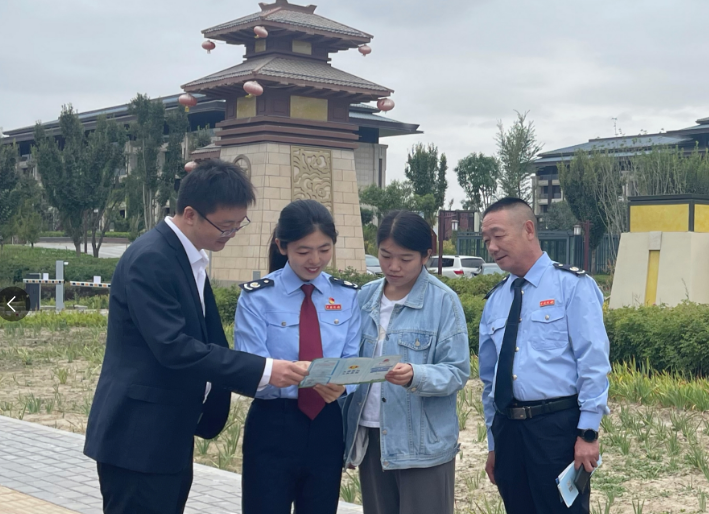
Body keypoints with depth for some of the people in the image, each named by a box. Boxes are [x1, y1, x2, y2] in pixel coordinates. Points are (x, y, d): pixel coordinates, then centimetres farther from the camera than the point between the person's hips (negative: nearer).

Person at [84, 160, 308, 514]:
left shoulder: (189, 256, 11)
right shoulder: (149, 259, -19)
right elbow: (173, 348, -27)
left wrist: (263, 378, 8)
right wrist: (262, 370, -26)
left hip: (170, 435, 9)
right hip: (139, 437, -9)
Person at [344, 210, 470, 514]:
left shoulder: (443, 301, -8)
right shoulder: (365, 297, 6)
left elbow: (456, 372, -12)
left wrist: (415, 376, -27)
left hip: (423, 443, -4)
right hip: (370, 436, 5)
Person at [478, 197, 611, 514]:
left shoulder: (572, 285, -4)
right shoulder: (495, 300, 12)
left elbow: (593, 363, -9)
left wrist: (588, 433, -14)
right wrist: (493, 443, 17)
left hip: (558, 428, -5)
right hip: (507, 429, 5)